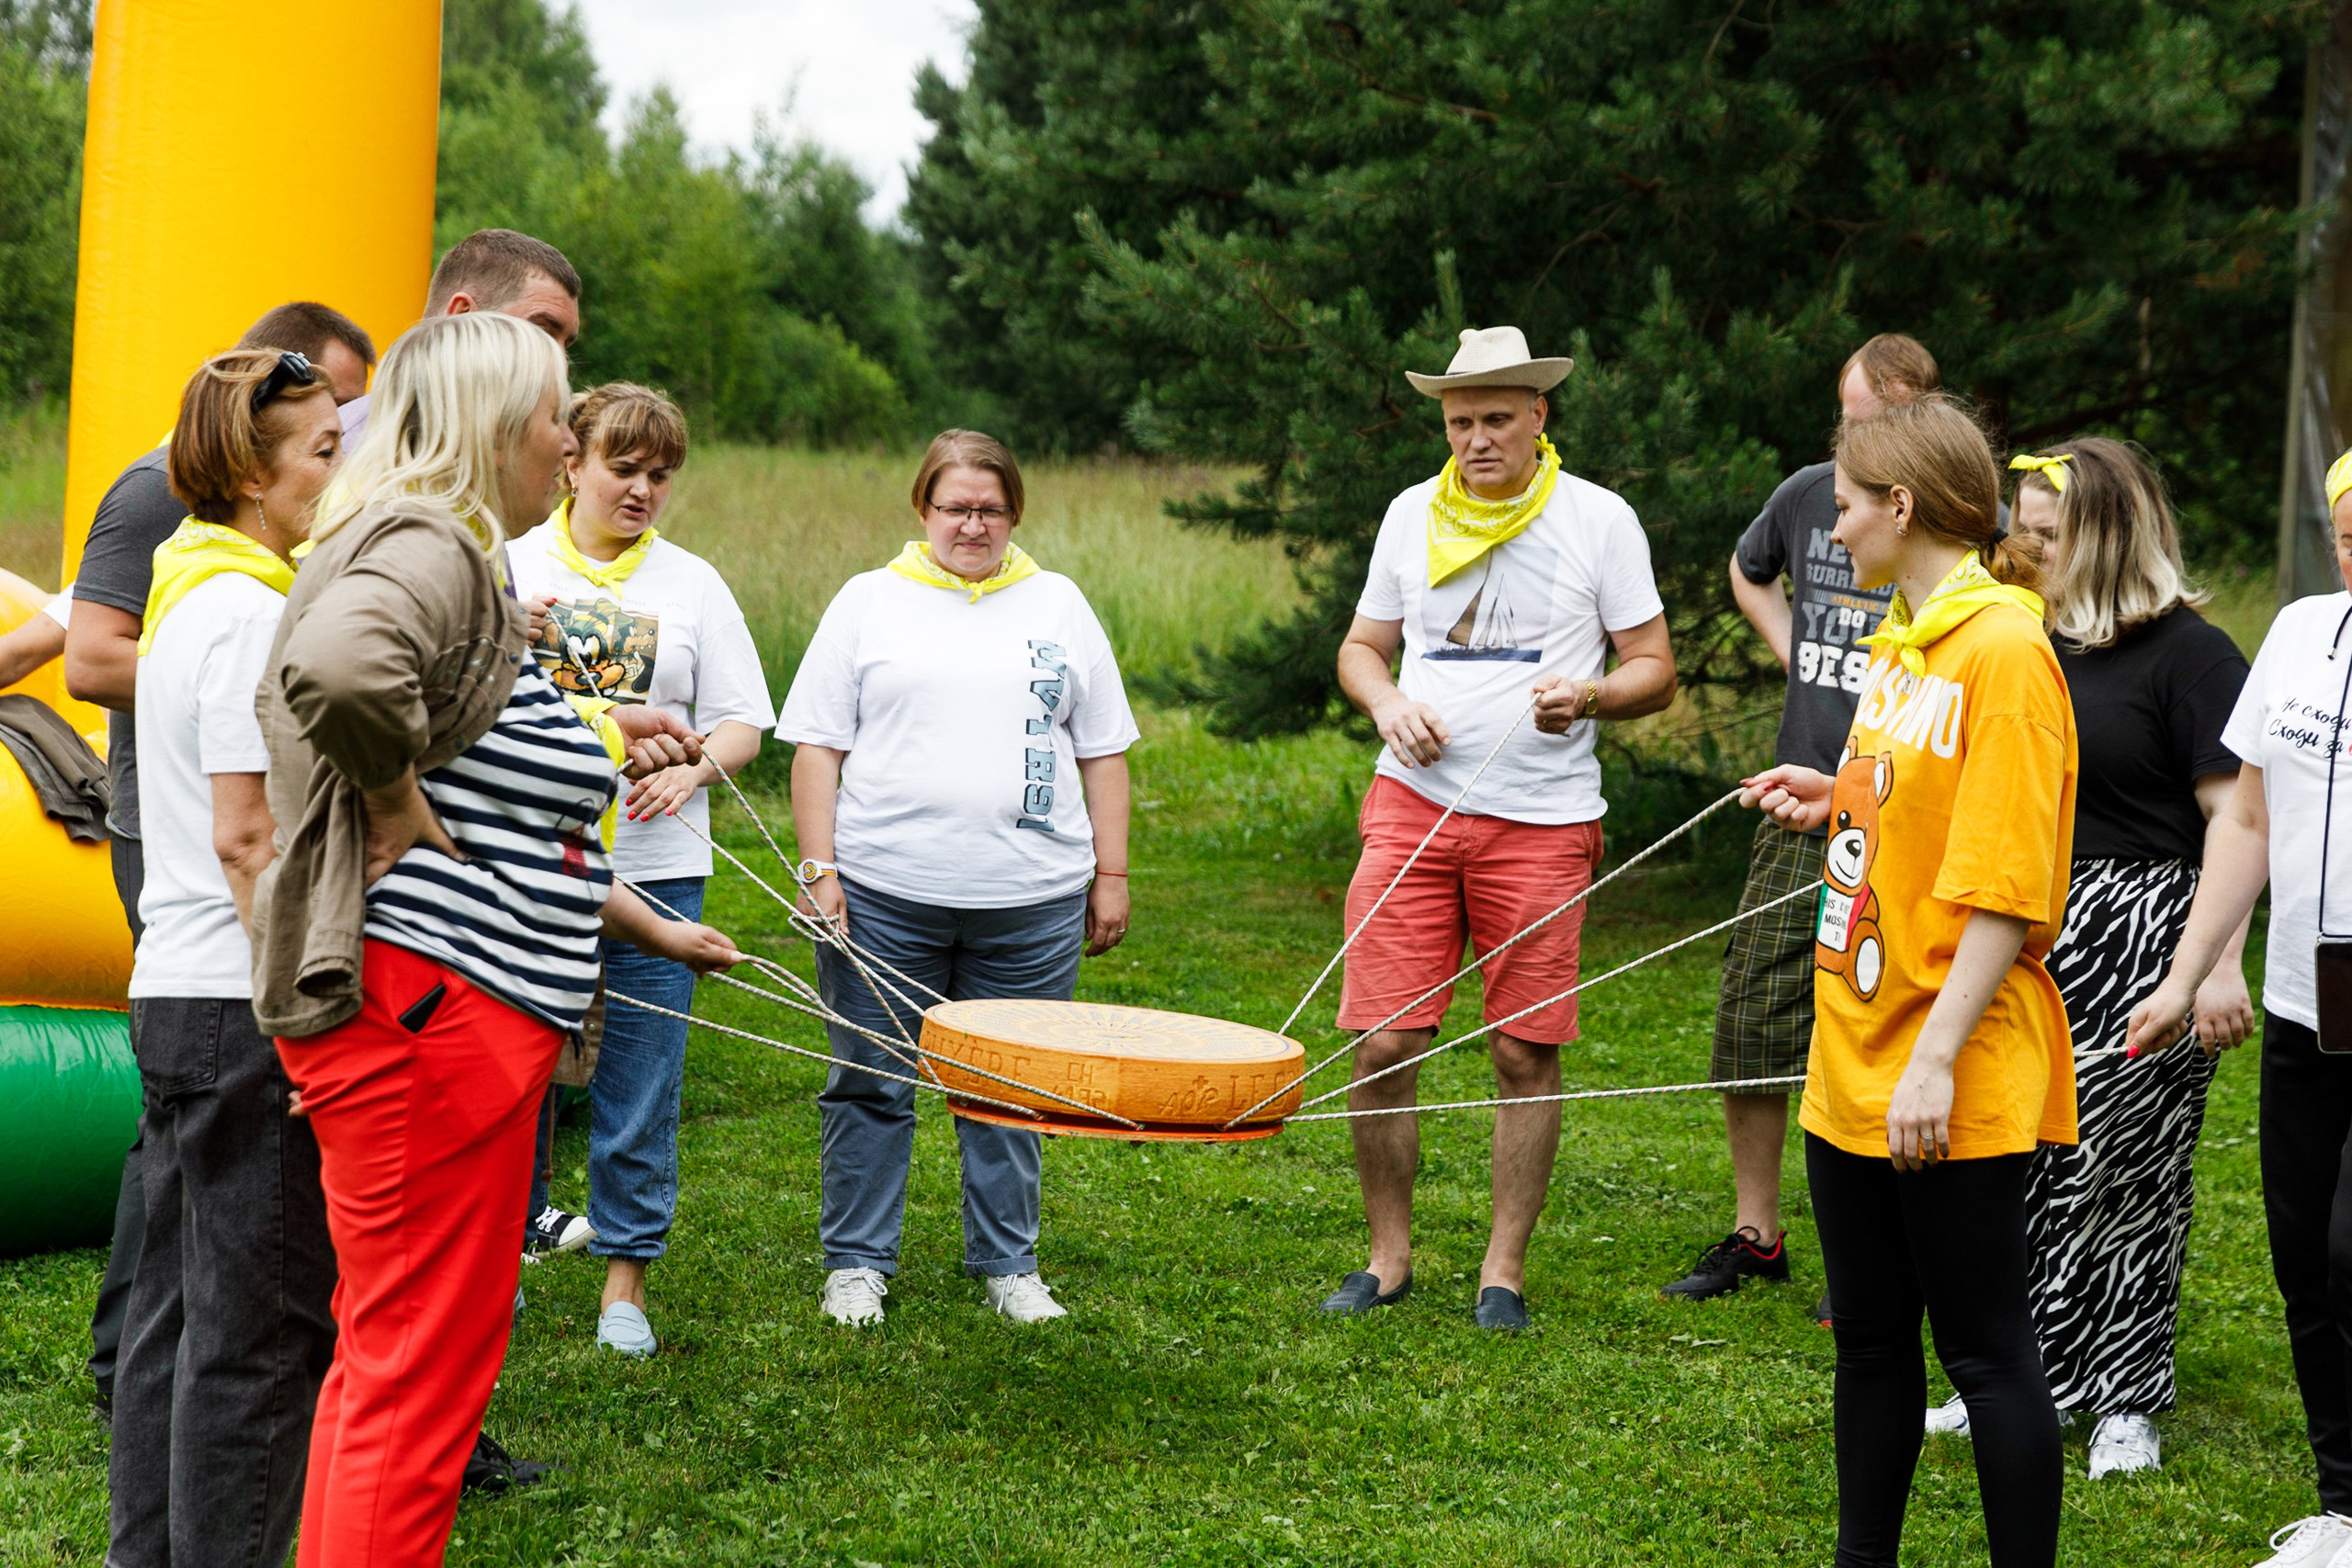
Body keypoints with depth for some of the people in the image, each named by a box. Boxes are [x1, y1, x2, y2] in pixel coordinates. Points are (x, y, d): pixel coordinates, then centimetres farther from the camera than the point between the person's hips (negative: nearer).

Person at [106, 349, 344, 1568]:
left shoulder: (193, 588, 15)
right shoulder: (250, 610, -15)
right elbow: (247, 835, -19)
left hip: (175, 995, 10)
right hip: (242, 1008, -10)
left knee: (180, 1306, 15)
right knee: (260, 1325, -3)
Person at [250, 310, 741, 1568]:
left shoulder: (462, 565, 21)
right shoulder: (428, 546, -13)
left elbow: (509, 830, 29)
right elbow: (337, 666, -38)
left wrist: (652, 930, 32)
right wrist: (400, 809, -21)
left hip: (446, 1012, 11)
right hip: (423, 1005, -11)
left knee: (384, 1359, 18)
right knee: (420, 1378, -6)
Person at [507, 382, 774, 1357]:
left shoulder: (691, 583, 8)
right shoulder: (508, 564, 5)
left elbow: (743, 723, 8)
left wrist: (691, 768, -12)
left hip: (653, 867, 0)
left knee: (639, 1085, 2)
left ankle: (625, 1277, 14)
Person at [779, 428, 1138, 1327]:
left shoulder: (1058, 605, 12)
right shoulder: (870, 602, 6)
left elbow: (1103, 751, 13)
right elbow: (817, 745, 3)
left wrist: (1111, 875, 7)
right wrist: (819, 870, -5)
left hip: (1031, 901, 1)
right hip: (883, 894, -1)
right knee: (871, 1084, 4)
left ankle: (1008, 1263, 19)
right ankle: (857, 1262, 16)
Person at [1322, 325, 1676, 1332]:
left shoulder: (1598, 520, 1)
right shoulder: (1412, 514, 10)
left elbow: (1654, 671, 4)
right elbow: (1361, 645, 18)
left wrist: (1588, 696, -17)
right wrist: (1387, 704, -4)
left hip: (1542, 821, -2)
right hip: (1413, 801, 2)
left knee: (1526, 1054, 1)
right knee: (1382, 1041, -3)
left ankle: (1505, 1269, 14)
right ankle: (1389, 1257, 13)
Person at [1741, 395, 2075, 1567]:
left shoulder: (2005, 649, -15)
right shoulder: (1902, 640, 12)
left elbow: (2007, 884, -19)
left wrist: (1935, 1060, -22)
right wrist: (1840, 801, 9)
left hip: (1958, 1082, -9)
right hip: (1855, 1063, 9)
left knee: (1983, 1344, 0)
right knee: (1870, 1337, 17)